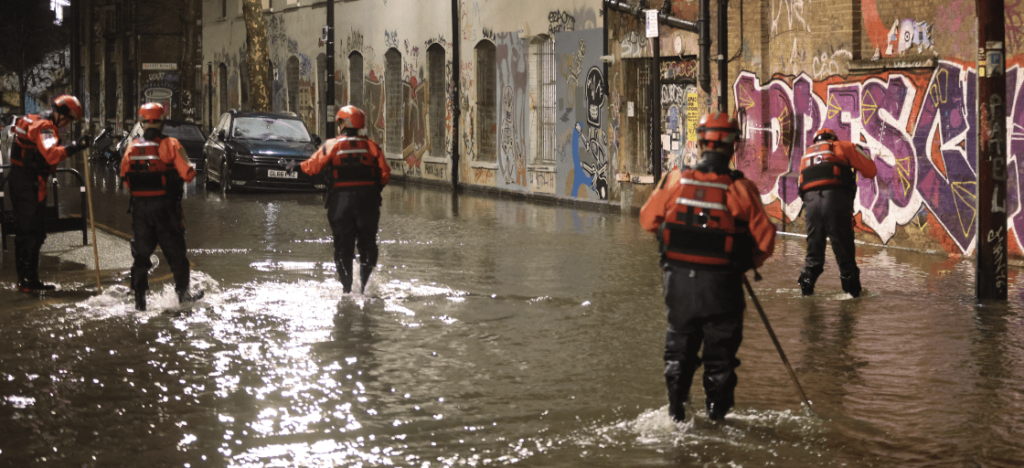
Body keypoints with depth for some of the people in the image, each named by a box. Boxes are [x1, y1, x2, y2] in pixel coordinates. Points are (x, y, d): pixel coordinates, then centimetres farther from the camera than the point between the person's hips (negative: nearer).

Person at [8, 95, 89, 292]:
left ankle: (24, 278, 23)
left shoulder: (33, 121, 16)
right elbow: (52, 154, -33)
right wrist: (76, 146, -36)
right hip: (31, 185, -10)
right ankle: (29, 280, -6)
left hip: (18, 178, 10)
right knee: (34, 232, -7)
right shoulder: (44, 127, -18)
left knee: (24, 230, 15)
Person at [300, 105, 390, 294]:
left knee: (343, 244, 7)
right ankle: (364, 281, -4)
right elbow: (385, 173, -1)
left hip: (341, 199, -1)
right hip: (367, 200, 1)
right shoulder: (371, 146, 4)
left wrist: (299, 165, 14)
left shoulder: (332, 145, -2)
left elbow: (312, 167, -7)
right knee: (367, 241, 10)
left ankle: (347, 287, 5)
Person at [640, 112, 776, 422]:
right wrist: (747, 263, 9)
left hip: (678, 278, 2)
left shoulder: (674, 179, -6)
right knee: (720, 347, 14)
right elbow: (765, 240, -10)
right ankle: (716, 413, 19)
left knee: (680, 343, 19)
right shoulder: (740, 188, -12)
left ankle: (676, 411, 20)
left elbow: (648, 220, 6)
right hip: (721, 283, -2)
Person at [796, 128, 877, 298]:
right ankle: (852, 288, 2)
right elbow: (870, 170, 14)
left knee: (814, 245, 14)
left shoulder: (806, 155, 30)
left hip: (810, 199, 3)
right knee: (843, 245, 1)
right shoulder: (842, 147, 17)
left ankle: (806, 286, 12)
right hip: (835, 197, -3)